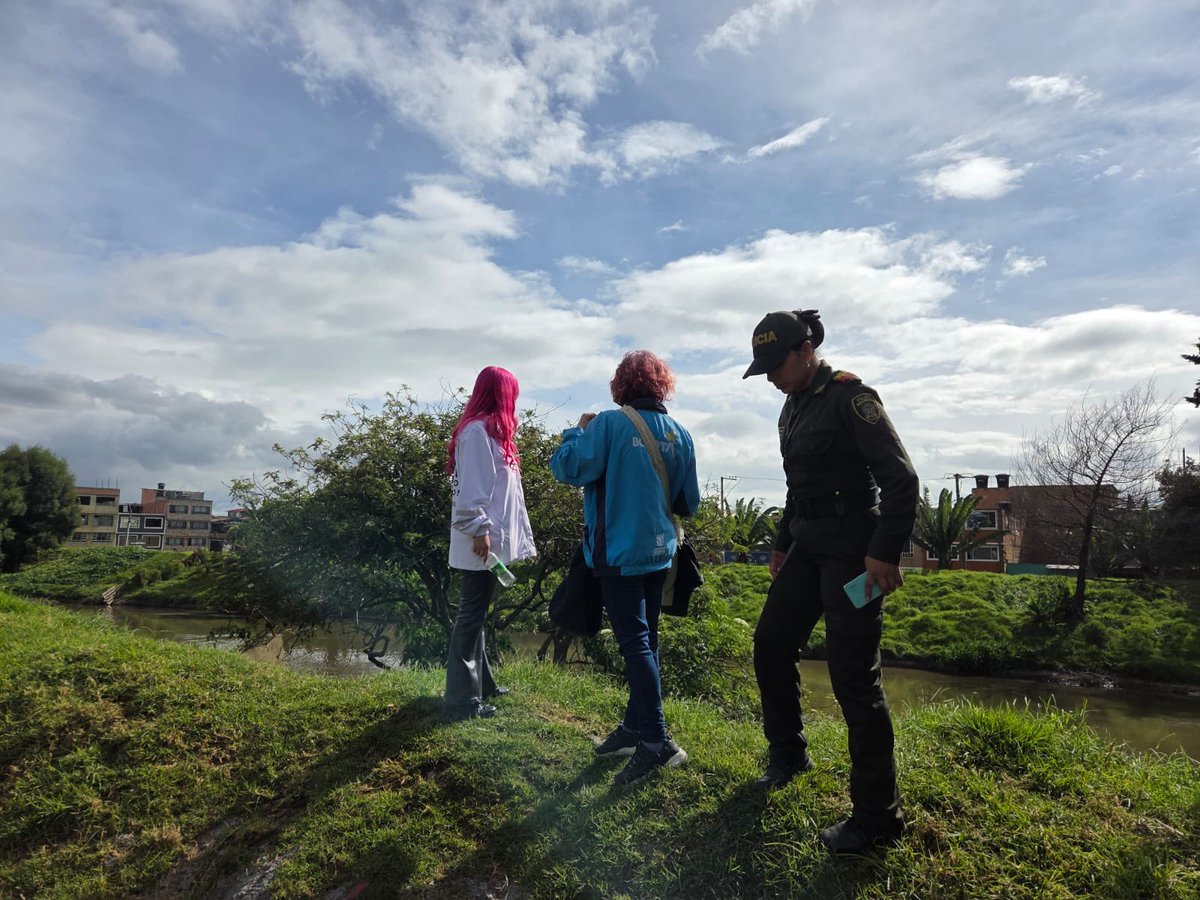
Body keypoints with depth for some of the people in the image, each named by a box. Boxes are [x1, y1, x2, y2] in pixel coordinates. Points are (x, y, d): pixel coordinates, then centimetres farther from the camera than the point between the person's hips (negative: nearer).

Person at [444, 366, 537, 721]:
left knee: (477, 612, 17)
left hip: (494, 538, 10)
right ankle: (462, 699, 1)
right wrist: (479, 529, -22)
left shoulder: (491, 429, 18)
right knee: (472, 614, -6)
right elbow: (470, 486, -20)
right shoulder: (477, 430, -12)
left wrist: (519, 535, 17)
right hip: (482, 541, -10)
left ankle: (479, 682, 28)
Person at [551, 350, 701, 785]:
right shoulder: (679, 434, 3)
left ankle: (656, 742, -4)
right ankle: (634, 726, 28)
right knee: (645, 640, 16)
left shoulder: (609, 424, -13)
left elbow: (569, 468, -16)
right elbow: (689, 503, 8)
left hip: (620, 553, -6)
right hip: (660, 552, 6)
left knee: (635, 643, -3)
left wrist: (578, 432, 0)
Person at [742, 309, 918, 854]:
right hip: (808, 546, 9)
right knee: (770, 645, 14)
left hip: (852, 549, -9)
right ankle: (788, 754, 35)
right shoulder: (793, 407, 12)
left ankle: (877, 816, 8)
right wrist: (782, 545, 22)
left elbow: (900, 478, -18)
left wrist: (886, 553, -22)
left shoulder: (849, 397, -13)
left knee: (853, 675, -6)